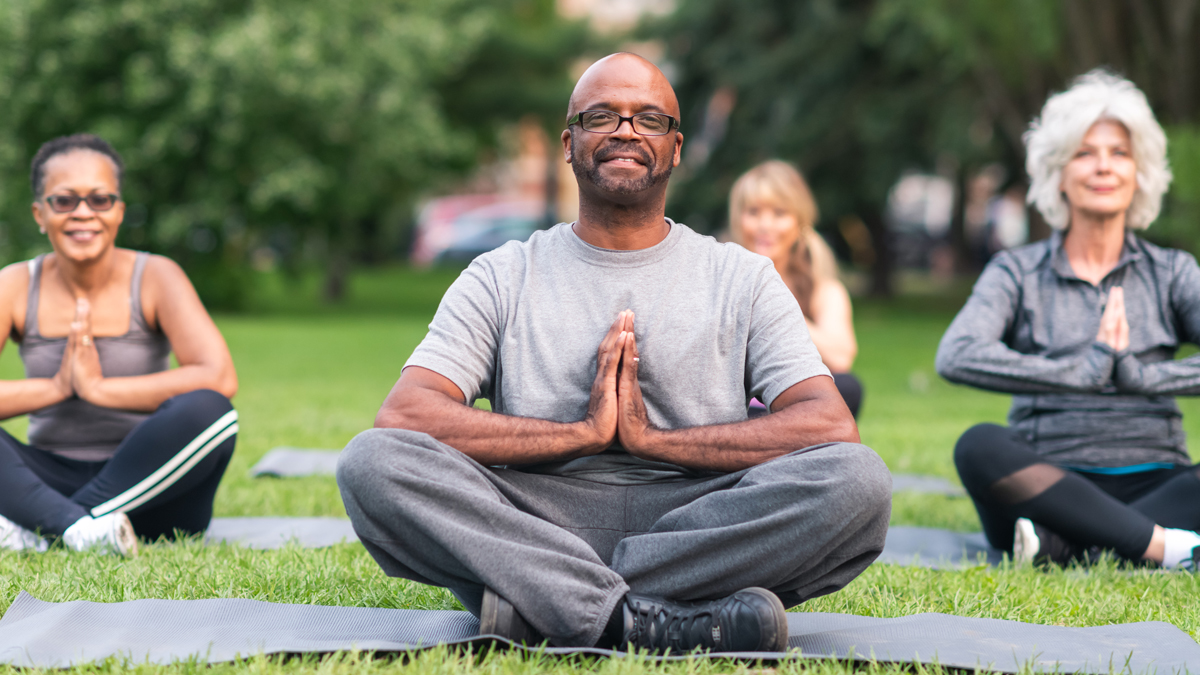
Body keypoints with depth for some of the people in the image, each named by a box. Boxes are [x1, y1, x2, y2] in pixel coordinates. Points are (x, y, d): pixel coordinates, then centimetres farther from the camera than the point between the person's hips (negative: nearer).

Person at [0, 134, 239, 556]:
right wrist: (56, 387, -20)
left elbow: (220, 379, -22)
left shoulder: (155, 277, -5)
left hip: (148, 488, -1)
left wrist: (97, 387, -20)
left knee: (206, 410, -32)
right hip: (52, 480, 1)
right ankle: (78, 524, -39)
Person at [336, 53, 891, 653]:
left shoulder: (743, 280, 13)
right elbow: (403, 418, -4)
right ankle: (639, 621, -38)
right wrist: (583, 434, -9)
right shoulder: (502, 278, 12)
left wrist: (651, 439, -9)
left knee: (858, 479, -29)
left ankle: (533, 607, -28)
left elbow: (832, 428, -2)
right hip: (535, 523, 0)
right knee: (373, 461, -26)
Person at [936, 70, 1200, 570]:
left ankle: (1062, 547, -39)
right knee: (979, 447, -33)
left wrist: (1138, 374, -16)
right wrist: (1086, 371, -16)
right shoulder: (1018, 272, 10)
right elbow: (956, 358, -11)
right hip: (1048, 484, -1)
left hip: (1154, 485, 1)